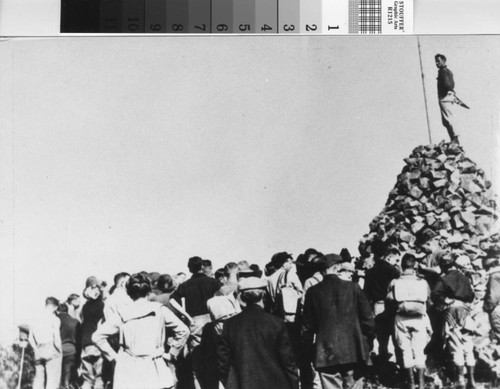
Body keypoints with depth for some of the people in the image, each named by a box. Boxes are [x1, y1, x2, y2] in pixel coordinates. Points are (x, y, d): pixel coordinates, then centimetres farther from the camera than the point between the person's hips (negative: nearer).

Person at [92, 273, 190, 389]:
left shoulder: (122, 314, 3)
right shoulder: (160, 311, 0)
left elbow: (97, 337, 2)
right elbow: (183, 331, -5)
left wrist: (113, 356, 7)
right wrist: (172, 354, 5)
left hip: (128, 372, 1)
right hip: (154, 372, -1)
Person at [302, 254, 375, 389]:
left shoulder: (313, 292, -2)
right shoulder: (353, 287, -3)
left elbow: (307, 326, 3)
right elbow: (368, 318, 0)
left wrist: (310, 349, 14)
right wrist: (366, 341, 13)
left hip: (325, 353, 0)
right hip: (353, 351, 1)